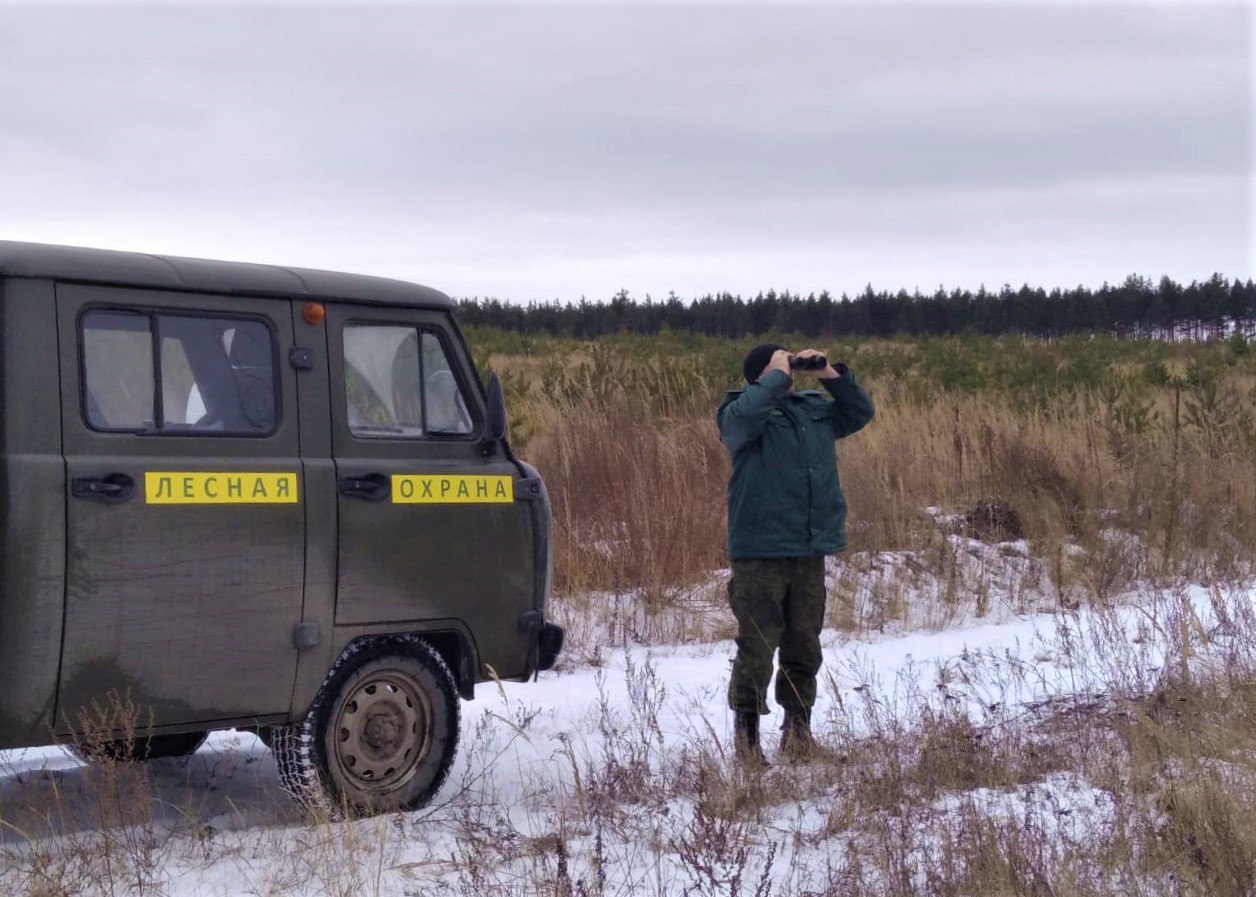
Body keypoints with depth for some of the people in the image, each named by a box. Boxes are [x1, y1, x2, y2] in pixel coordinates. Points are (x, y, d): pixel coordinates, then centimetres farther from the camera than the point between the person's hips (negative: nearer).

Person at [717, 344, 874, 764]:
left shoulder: (815, 408, 14)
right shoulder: (738, 412, -4)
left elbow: (860, 412, 18)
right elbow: (747, 413, -26)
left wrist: (832, 375, 5)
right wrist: (778, 376, -13)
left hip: (810, 552, 6)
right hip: (760, 552, -6)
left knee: (804, 647, 12)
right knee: (757, 648, -4)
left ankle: (798, 730, 24)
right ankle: (746, 737, 6)